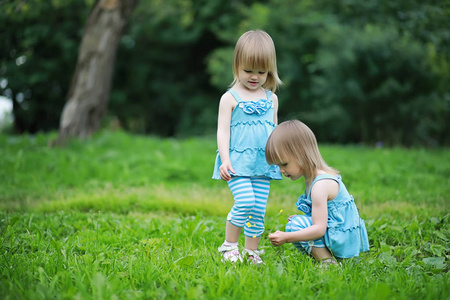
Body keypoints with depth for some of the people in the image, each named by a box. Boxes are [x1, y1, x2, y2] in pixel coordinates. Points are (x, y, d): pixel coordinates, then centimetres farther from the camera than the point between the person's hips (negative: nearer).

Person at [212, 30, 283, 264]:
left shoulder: (271, 98, 13)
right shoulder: (231, 97, -1)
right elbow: (223, 130, -6)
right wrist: (224, 159, -17)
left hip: (263, 163, 4)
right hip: (238, 161, -4)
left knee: (259, 209, 2)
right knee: (245, 201, -20)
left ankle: (251, 251, 14)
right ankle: (229, 245, -2)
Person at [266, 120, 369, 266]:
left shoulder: (320, 185, -23)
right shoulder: (320, 175, 8)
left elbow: (319, 229, -28)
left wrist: (286, 237, -31)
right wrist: (302, 219, 9)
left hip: (345, 241, -11)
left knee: (295, 225, -16)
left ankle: (328, 262, -13)